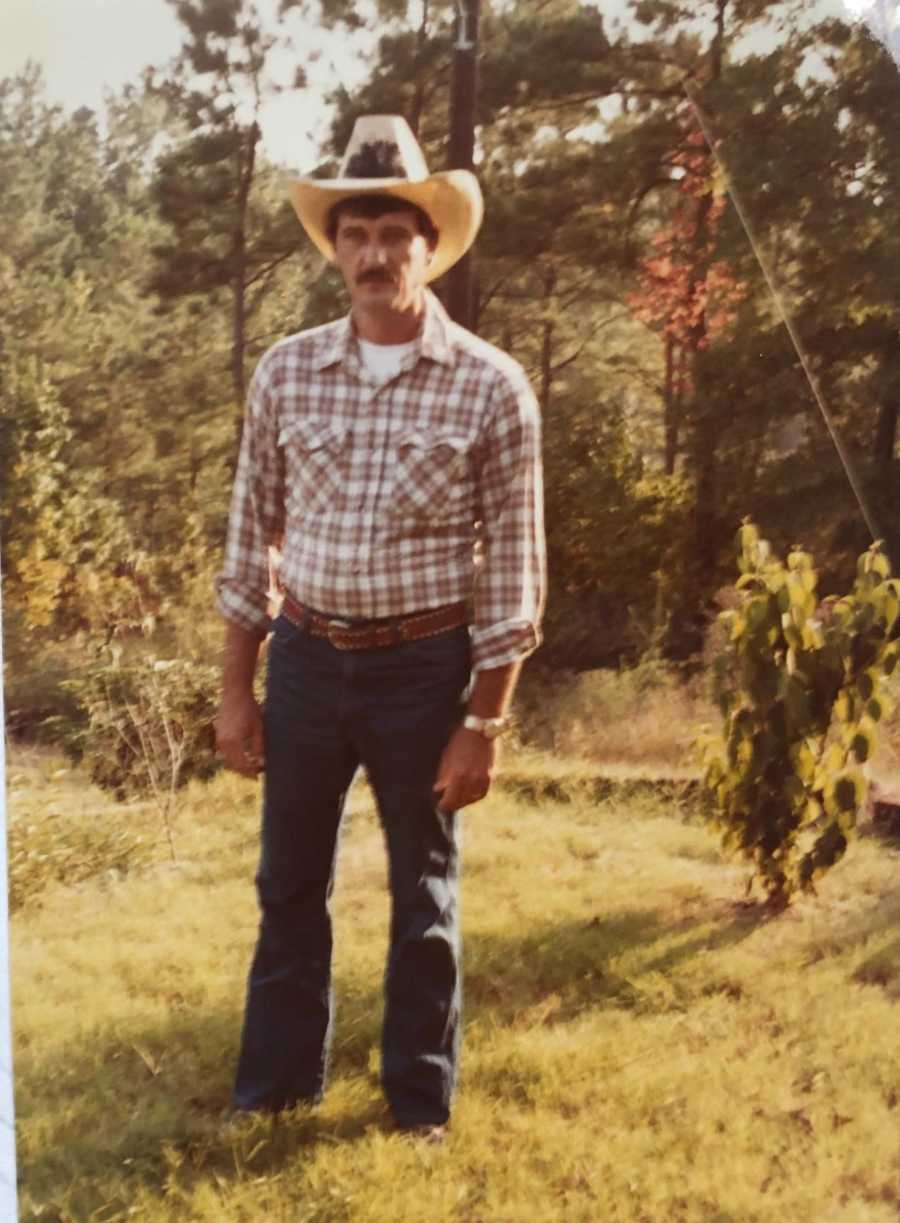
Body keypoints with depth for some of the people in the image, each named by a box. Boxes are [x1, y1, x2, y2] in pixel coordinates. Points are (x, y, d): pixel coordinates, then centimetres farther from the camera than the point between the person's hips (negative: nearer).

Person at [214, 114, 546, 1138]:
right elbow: (251, 536, 5)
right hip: (306, 658, 3)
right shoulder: (286, 373, -1)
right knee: (289, 885, 14)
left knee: (423, 894, 12)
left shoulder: (491, 386, -8)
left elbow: (513, 565, -6)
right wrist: (235, 691, 4)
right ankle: (274, 1086, 32)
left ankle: (420, 1095, 30)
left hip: (426, 669, -2)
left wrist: (485, 722, -7)